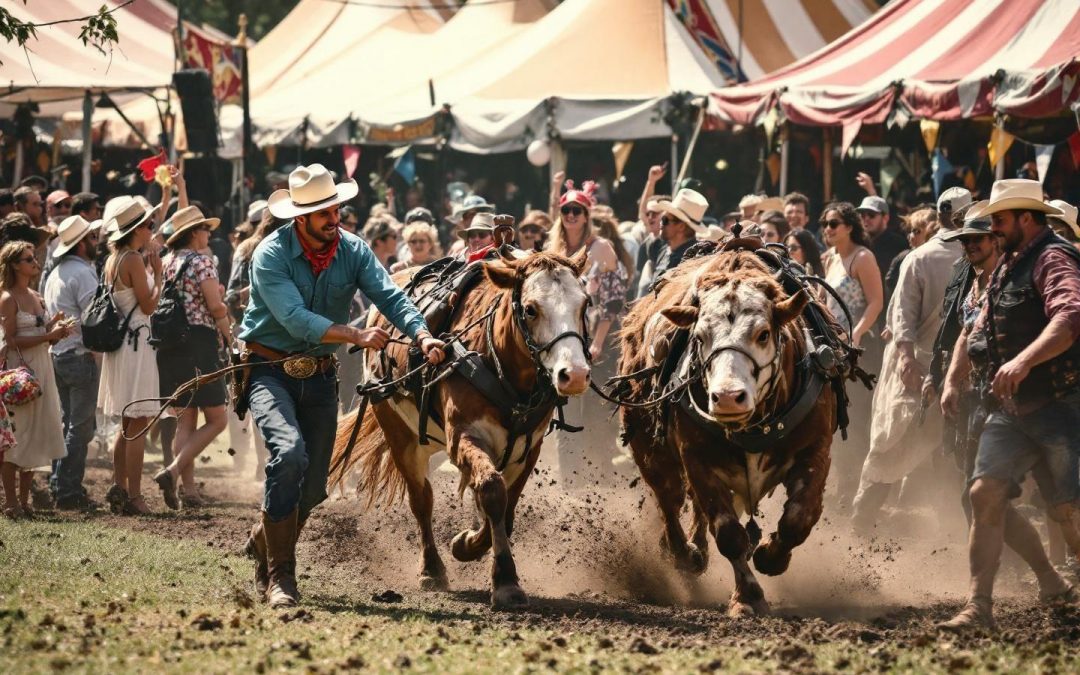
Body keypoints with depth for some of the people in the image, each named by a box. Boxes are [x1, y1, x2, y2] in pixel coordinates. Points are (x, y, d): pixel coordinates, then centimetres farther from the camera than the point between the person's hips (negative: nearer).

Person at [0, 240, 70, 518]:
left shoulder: (36, 297, 14)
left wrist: (56, 331, 0)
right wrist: (47, 336, -18)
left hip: (41, 369, 8)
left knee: (36, 437, 7)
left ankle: (24, 501, 12)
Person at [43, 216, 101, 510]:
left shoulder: (56, 274, 16)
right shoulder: (82, 273, -14)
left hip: (58, 355, 9)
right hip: (81, 356, -9)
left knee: (66, 423, 15)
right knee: (80, 427, -5)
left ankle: (58, 486, 15)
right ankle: (69, 492, -6)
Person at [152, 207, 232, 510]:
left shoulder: (169, 262, 13)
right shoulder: (201, 261, -8)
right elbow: (216, 306, -13)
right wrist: (228, 335, 4)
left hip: (169, 345, 8)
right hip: (199, 342, -8)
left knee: (185, 421, 10)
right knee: (216, 420, -2)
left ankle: (188, 489, 4)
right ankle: (173, 471, -17)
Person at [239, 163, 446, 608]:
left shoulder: (353, 251, -3)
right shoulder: (271, 255, -17)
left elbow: (389, 296, -15)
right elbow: (296, 320, -27)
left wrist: (422, 335, -34)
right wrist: (358, 336, -36)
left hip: (320, 375, 5)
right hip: (270, 369, -5)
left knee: (313, 486, 7)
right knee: (290, 452, -28)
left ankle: (266, 538, 40)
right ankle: (279, 575, -20)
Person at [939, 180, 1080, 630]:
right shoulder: (1006, 268, 17)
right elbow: (977, 331, 27)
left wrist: (1024, 361, -43)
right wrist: (953, 381, 15)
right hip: (1010, 408, 8)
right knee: (986, 493, -5)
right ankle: (979, 606, -2)